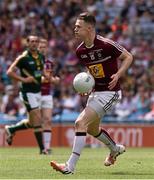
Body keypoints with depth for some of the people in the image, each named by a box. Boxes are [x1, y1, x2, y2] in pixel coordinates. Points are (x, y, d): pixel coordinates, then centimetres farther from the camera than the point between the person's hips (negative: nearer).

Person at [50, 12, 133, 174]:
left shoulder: (106, 45, -19)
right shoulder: (80, 51, 2)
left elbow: (128, 57, -8)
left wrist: (118, 75, -21)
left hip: (110, 92, -9)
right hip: (95, 92, 9)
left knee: (80, 123, -18)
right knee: (91, 128, 22)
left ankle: (70, 166, -17)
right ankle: (115, 149, 50)